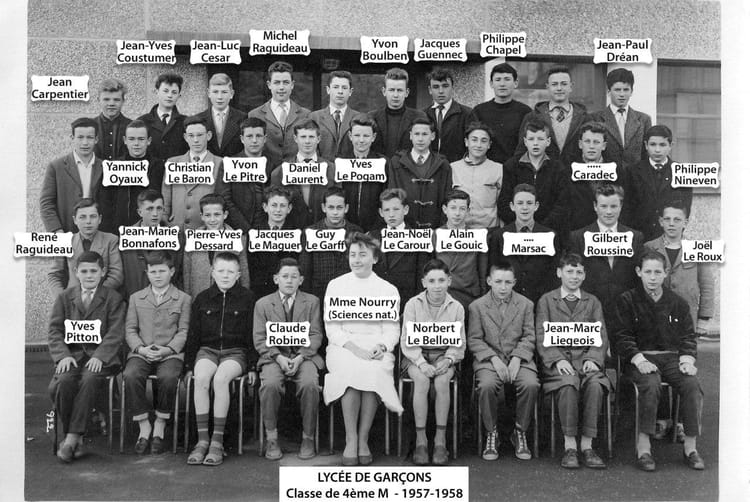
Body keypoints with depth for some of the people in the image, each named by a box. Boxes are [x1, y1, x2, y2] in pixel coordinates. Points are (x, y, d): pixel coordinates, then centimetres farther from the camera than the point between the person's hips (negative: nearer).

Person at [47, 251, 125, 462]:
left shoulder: (113, 299, 9)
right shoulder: (64, 298, 17)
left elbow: (115, 334, -1)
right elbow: (54, 331, 9)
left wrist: (99, 357, -17)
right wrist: (63, 355, -9)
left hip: (100, 357, -2)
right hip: (72, 354, 2)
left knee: (89, 380, -33)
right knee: (63, 382, -29)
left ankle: (72, 437, -27)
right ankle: (77, 438, -15)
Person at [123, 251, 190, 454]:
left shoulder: (183, 299, 10)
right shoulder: (136, 298, 18)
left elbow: (184, 331, 3)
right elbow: (130, 329, 11)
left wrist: (168, 349, -13)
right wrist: (140, 348, -8)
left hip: (171, 353, -2)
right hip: (141, 352, 2)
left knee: (168, 377, -34)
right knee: (131, 376, -30)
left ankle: (159, 428, -14)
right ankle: (144, 427, -14)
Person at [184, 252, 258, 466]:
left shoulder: (247, 298, 4)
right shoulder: (202, 299, 11)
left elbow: (253, 335, 4)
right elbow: (193, 335, 14)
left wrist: (252, 367, -1)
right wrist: (189, 366, 8)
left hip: (236, 352, -2)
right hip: (207, 350, 2)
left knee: (220, 378, -33)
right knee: (201, 378, -30)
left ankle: (217, 441, -27)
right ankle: (202, 439, -25)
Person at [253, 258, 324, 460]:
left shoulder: (312, 302, 12)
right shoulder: (263, 304, 11)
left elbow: (315, 335, 5)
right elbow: (259, 339, 3)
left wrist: (300, 357, -12)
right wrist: (279, 358, -14)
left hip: (304, 355, 0)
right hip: (273, 356, 0)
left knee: (310, 384, -31)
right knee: (270, 384, -32)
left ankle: (308, 437, -14)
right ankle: (271, 438, -15)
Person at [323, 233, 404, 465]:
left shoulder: (388, 290, 13)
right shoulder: (335, 286, 10)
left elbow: (392, 329, 9)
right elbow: (332, 328, 3)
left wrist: (382, 346, -14)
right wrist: (354, 348, -14)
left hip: (376, 350, 0)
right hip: (343, 348, 0)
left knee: (373, 371, -33)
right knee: (351, 369, -33)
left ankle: (363, 440, -22)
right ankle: (351, 440, -25)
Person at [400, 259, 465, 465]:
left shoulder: (456, 307, 2)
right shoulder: (413, 305, -2)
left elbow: (459, 343, 5)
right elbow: (407, 341, -4)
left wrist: (448, 360, -14)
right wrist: (421, 363, -19)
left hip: (443, 355, 1)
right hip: (416, 355, -1)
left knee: (442, 381, -31)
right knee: (422, 380, -32)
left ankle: (440, 440, -21)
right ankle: (420, 440, -24)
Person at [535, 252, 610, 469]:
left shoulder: (592, 302, 19)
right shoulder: (546, 300, 12)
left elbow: (602, 338, 10)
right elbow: (541, 338, 3)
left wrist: (593, 359, -10)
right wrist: (557, 360, -14)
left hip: (586, 358, 2)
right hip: (557, 359, -2)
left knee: (595, 384, -31)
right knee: (568, 384, -34)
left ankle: (587, 446, -24)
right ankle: (570, 446, -25)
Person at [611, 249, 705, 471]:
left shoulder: (678, 303, 14)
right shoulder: (627, 301, 5)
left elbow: (688, 336, 14)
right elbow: (622, 336, -1)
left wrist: (687, 359, -5)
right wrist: (639, 360, -15)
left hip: (672, 357, 3)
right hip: (641, 358, -3)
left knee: (692, 385, -26)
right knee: (651, 385, -34)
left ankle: (690, 446, -14)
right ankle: (643, 447, -26)